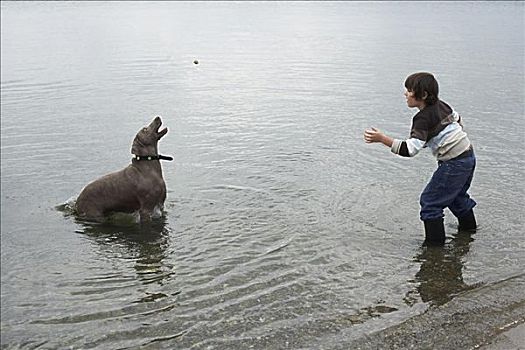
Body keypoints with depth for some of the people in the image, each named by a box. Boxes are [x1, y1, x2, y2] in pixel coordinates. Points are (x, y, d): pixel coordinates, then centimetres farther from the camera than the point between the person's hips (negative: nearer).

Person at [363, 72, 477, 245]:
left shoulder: (424, 118, -22)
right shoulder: (441, 105, 5)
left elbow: (410, 149, -32)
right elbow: (458, 119, 23)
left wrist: (382, 138, -37)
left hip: (454, 164, -10)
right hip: (468, 155, 10)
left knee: (430, 201, -2)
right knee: (455, 195, 32)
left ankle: (434, 242, 4)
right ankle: (468, 226, 52)